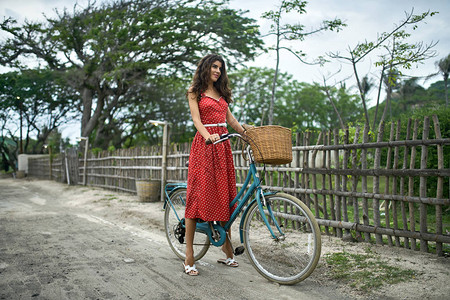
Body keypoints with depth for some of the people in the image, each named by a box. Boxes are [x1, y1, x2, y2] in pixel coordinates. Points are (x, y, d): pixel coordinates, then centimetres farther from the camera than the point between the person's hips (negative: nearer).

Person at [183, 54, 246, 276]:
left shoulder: (221, 93, 21)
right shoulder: (195, 91, 5)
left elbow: (231, 119, 19)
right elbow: (196, 119, -8)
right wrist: (208, 136, -27)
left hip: (223, 144, 6)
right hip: (204, 142, -6)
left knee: (225, 195, 4)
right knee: (198, 195, -9)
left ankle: (227, 249, 14)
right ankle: (189, 257, -5)